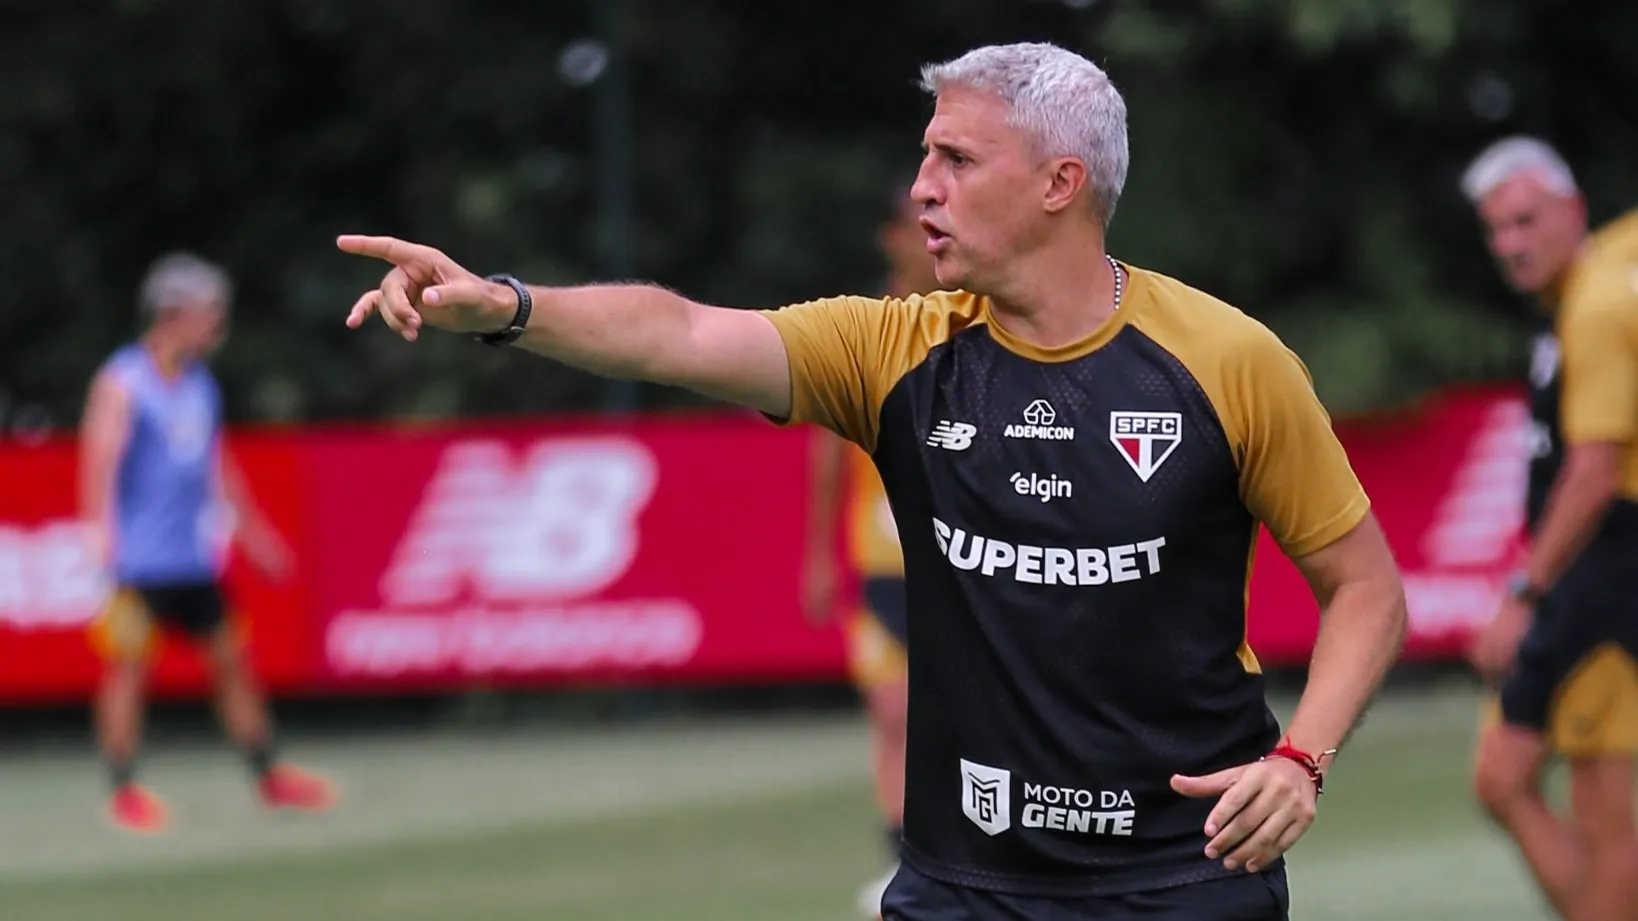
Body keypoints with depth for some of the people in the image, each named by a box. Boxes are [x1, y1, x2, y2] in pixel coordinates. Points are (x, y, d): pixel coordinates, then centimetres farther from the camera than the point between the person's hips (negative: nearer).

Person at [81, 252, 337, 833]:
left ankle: (268, 776, 21)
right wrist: (101, 529, -35)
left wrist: (251, 529, 29)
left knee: (230, 659, 10)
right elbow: (101, 452, -21)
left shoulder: (201, 386, 14)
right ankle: (124, 791, -2)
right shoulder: (122, 382, -9)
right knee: (129, 664, -8)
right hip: (138, 560, -7)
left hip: (192, 559, 7)